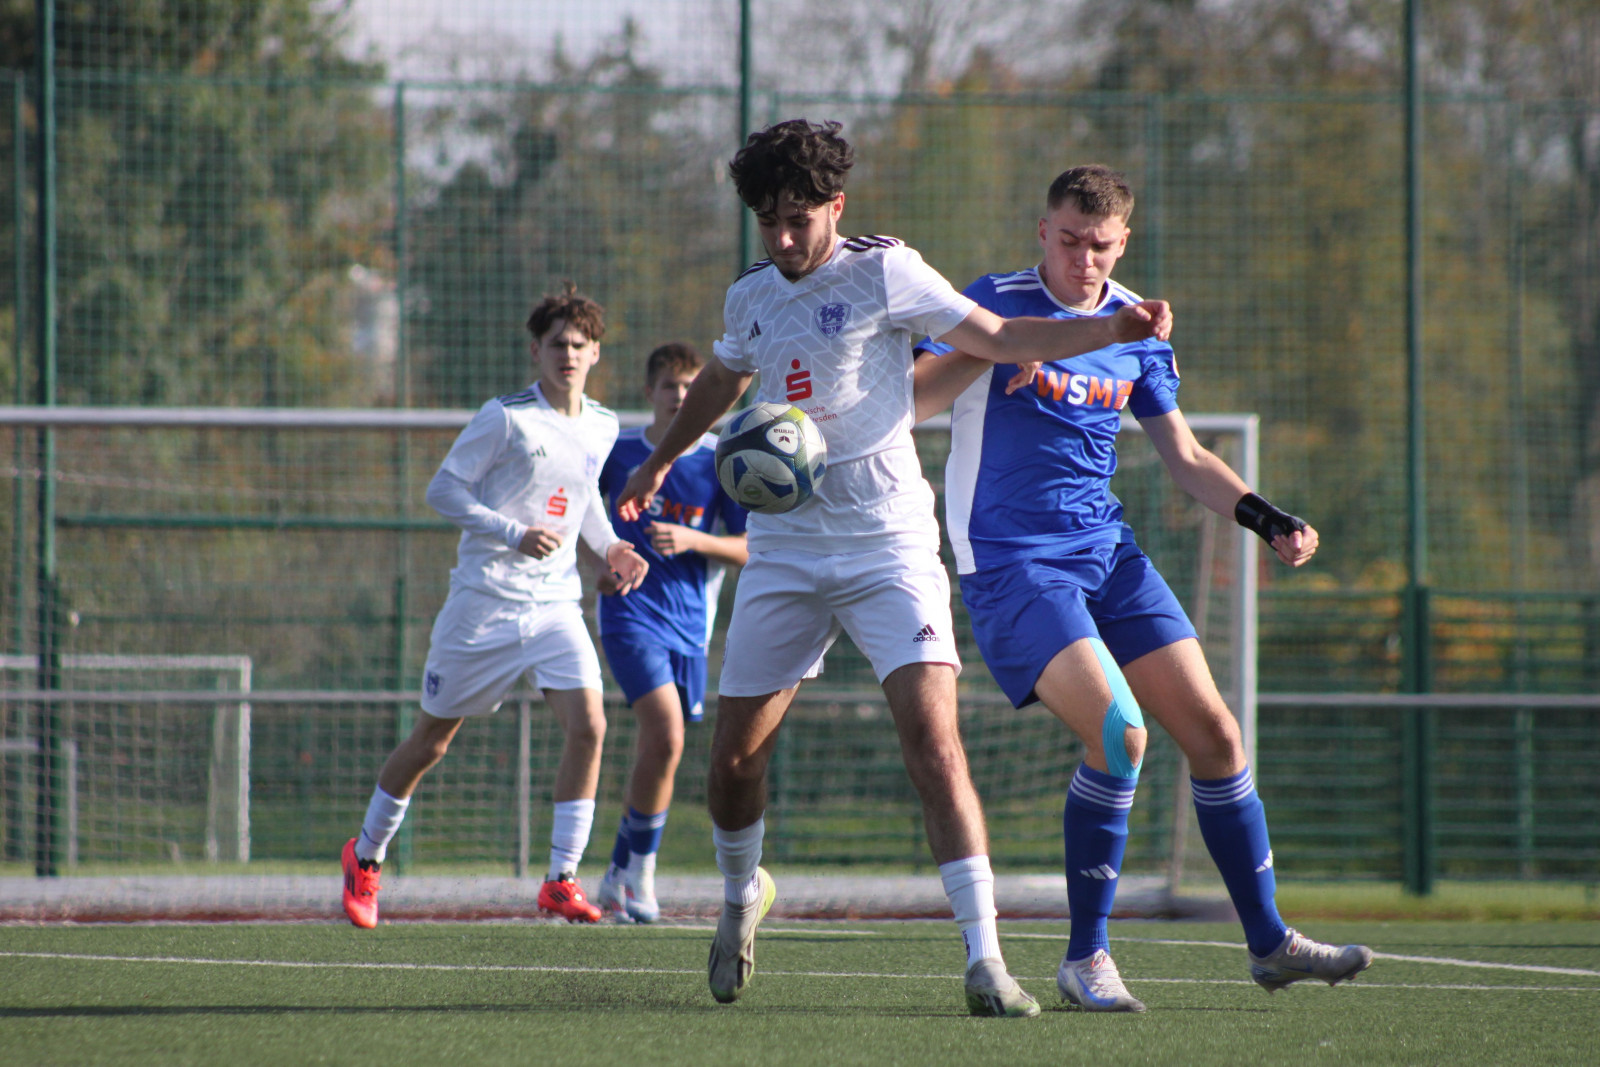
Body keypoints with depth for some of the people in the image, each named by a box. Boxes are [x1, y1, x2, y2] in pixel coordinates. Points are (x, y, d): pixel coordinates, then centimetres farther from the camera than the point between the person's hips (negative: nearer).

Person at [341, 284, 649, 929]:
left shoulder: (602, 429, 8)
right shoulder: (506, 418, -11)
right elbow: (442, 490, -10)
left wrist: (611, 547, 8)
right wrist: (514, 534, -21)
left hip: (555, 606, 4)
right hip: (485, 602, -4)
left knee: (588, 725, -17)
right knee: (432, 740, 7)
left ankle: (561, 880, -10)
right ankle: (365, 857, 29)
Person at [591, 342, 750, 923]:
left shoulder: (719, 461, 1)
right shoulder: (618, 451, 2)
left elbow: (751, 549, 0)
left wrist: (692, 540, -16)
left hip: (690, 622, 3)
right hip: (631, 611, -2)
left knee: (660, 746, 7)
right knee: (666, 734, -21)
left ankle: (620, 875, 24)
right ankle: (640, 872, -9)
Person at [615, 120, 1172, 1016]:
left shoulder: (882, 272, -5)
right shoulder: (750, 297, 9)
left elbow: (1002, 339, -4)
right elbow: (721, 382, 31)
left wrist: (1115, 329, -18)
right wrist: (658, 465, 46)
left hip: (888, 542, -4)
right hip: (784, 550, 5)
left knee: (934, 742, -20)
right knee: (734, 760, 5)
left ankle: (986, 961, -21)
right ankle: (743, 894, 37)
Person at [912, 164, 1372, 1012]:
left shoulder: (1136, 329, 9)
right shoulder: (996, 305, -7)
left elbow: (1184, 456, 18)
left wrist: (1265, 517, 4)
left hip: (1108, 553, 6)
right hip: (1009, 562, -6)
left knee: (1213, 733, 3)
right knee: (1118, 733, -22)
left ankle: (1269, 942, 18)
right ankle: (1085, 959, -9)